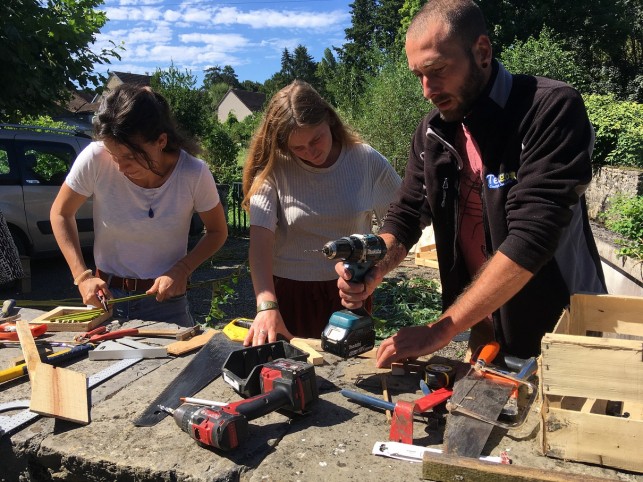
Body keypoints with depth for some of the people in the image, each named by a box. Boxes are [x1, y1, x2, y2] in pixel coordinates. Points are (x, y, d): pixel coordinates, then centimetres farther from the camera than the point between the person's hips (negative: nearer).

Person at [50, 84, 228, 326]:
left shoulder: (194, 174, -19)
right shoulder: (95, 159, -19)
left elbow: (217, 232, -3)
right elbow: (61, 213, -1)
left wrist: (182, 269, -18)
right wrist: (82, 276, -11)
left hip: (165, 300, -1)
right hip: (105, 295, 1)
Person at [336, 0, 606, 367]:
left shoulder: (552, 109, -21)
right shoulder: (433, 132, -1)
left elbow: (530, 239, -29)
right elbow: (406, 216, 3)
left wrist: (440, 331, -29)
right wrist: (370, 271, -18)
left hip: (559, 334, -5)